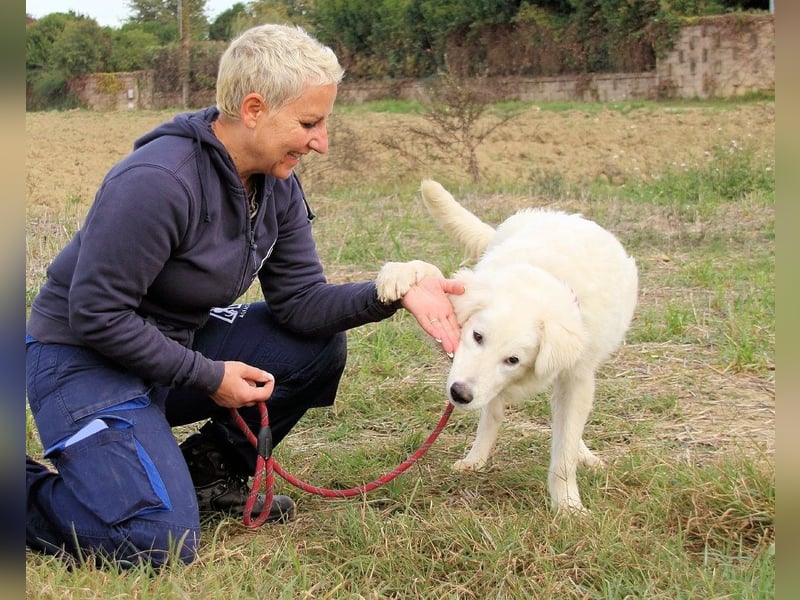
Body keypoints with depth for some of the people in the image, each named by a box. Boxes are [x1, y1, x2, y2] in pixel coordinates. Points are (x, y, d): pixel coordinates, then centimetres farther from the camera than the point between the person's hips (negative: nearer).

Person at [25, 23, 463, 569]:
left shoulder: (277, 185, -2)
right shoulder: (157, 181, -28)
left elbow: (300, 301, -3)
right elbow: (95, 314, -25)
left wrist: (393, 293, -20)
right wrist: (207, 376, -20)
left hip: (182, 343, 8)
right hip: (87, 358, -8)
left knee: (319, 347, -4)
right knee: (158, 541, -23)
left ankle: (210, 471, 11)